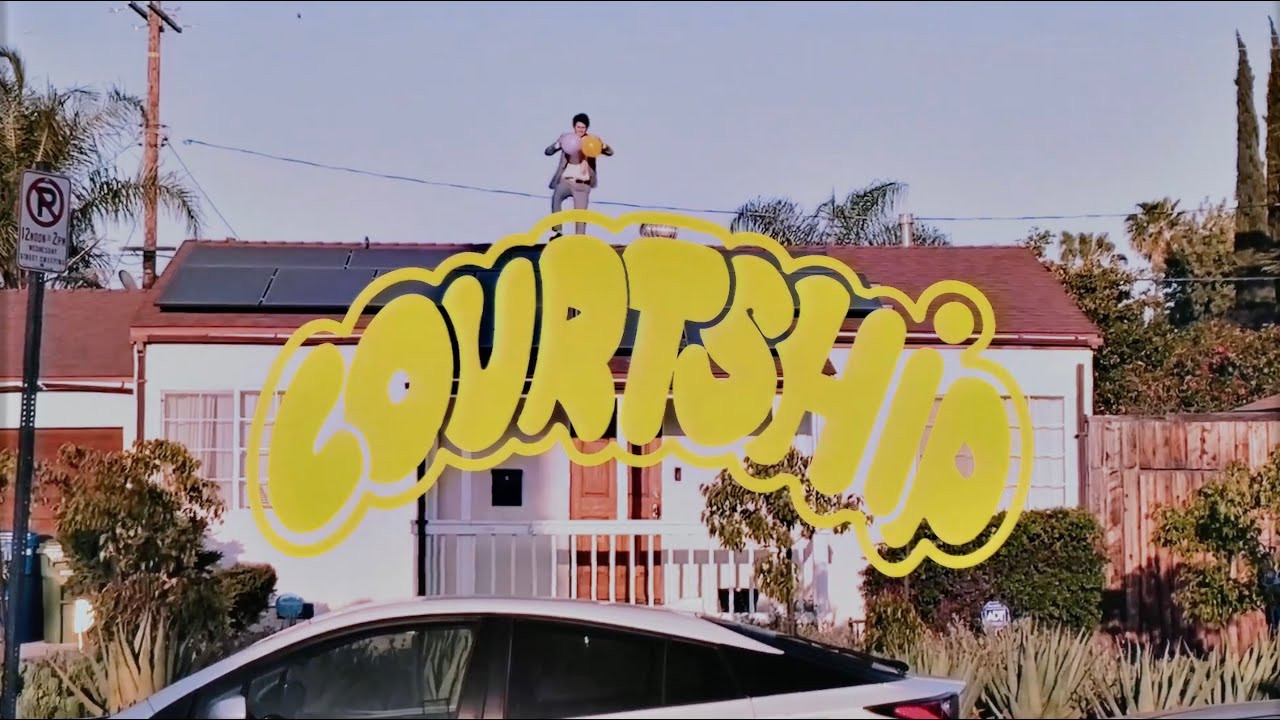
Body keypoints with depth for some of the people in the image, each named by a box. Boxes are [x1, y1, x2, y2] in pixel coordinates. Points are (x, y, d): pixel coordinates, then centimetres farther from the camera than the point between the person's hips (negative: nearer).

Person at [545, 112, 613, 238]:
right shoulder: (565, 138, 7)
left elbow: (610, 152, -2)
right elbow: (548, 151, 1)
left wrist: (604, 145, -26)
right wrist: (558, 145, -21)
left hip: (582, 184, 1)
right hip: (565, 180, -1)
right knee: (556, 197, -30)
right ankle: (556, 230, -26)